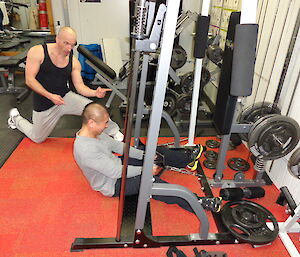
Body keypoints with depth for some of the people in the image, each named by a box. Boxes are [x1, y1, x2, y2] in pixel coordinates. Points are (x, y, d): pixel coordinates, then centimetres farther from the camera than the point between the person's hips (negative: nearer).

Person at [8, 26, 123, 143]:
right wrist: (50, 96, -28)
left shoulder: (74, 62, -7)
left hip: (66, 97, 2)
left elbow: (80, 86, -6)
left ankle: (114, 131, 4)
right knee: (37, 138, 16)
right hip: (44, 102, -2)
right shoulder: (37, 52, -16)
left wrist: (95, 93, -27)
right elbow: (29, 80, -17)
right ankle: (16, 118, 45)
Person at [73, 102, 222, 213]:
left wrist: (144, 155, -4)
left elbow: (117, 145, 3)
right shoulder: (85, 149, -35)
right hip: (112, 185, -9)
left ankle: (188, 158, 24)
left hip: (116, 164, 9)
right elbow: (116, 172, -32)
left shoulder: (94, 132, -6)